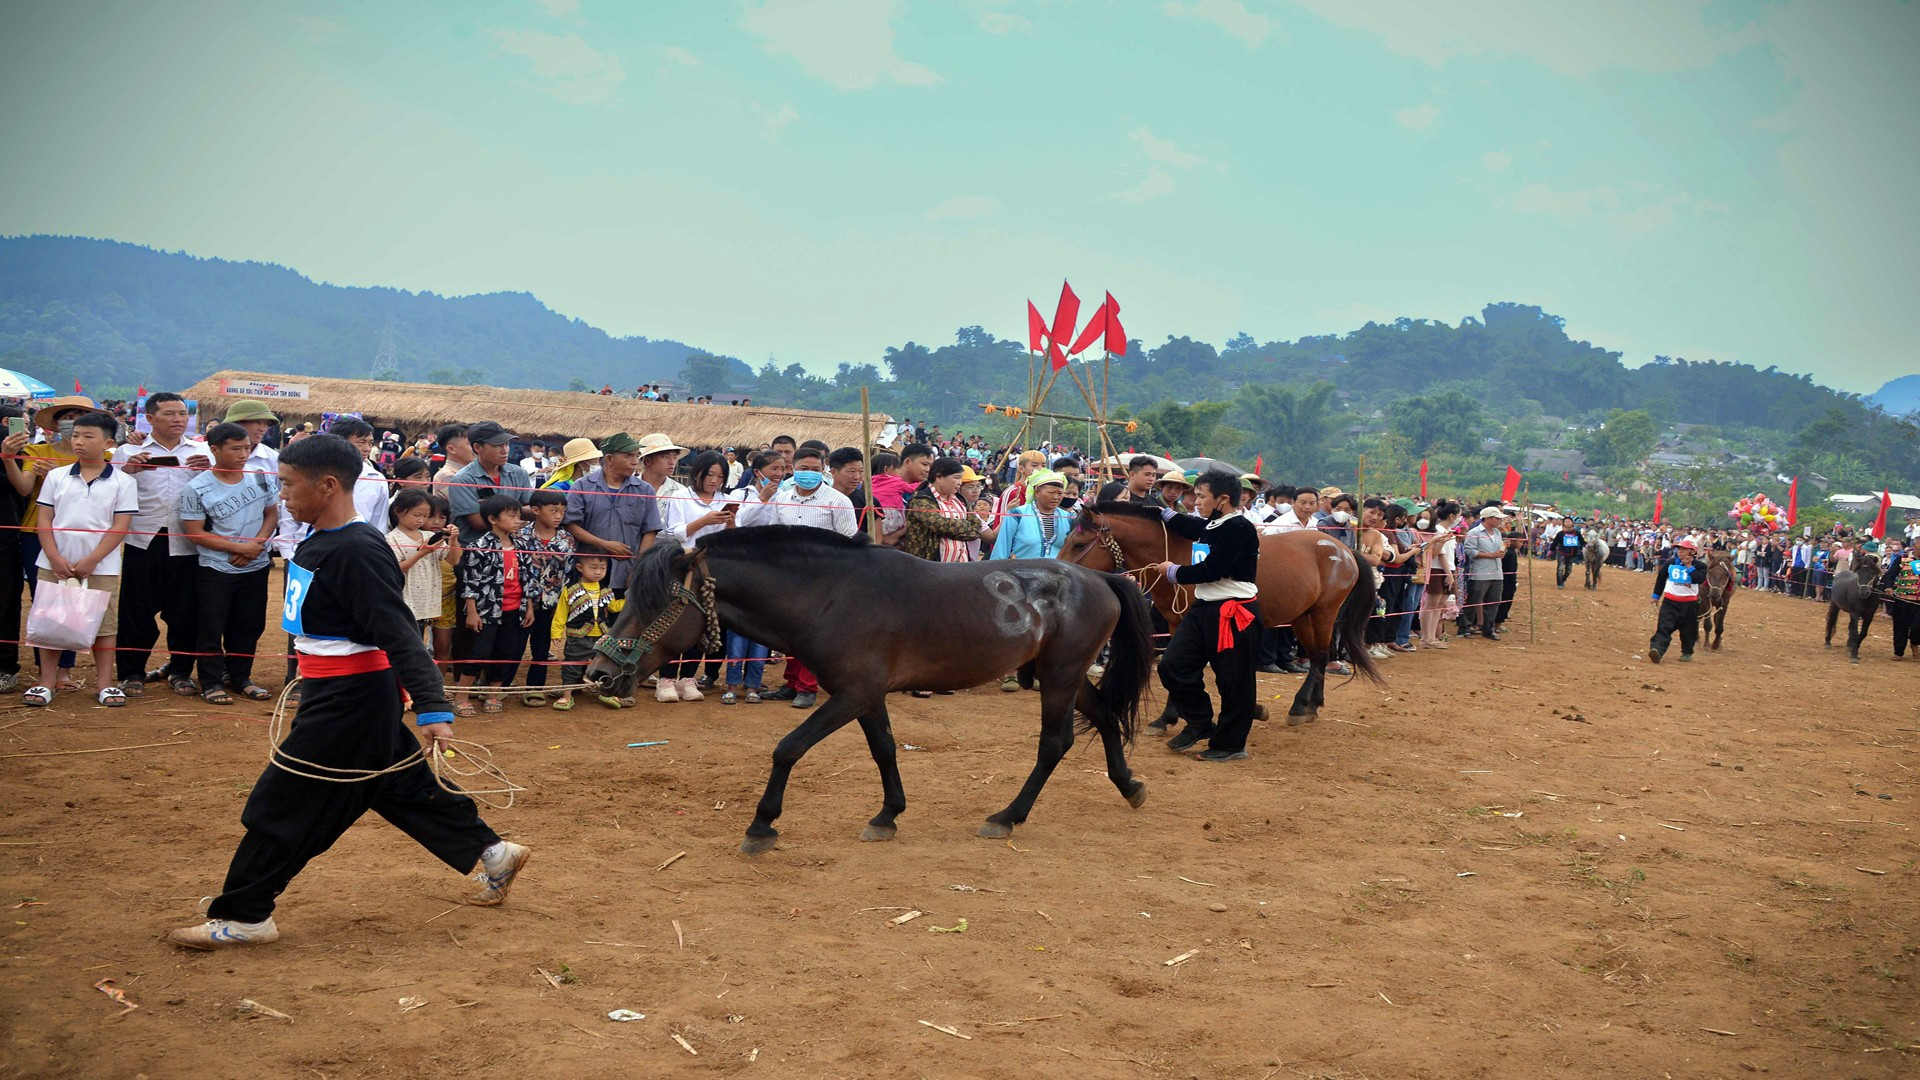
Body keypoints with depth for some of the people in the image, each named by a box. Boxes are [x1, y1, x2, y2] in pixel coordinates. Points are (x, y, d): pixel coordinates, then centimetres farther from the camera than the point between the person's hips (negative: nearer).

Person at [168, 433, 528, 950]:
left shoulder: (356, 551, -23)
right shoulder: (319, 541, 7)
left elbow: (399, 633, -28)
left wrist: (432, 709, -32)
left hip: (349, 696, -10)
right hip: (337, 689, 10)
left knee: (282, 803, -1)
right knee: (405, 786, 18)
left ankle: (242, 916, 10)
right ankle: (490, 853, 29)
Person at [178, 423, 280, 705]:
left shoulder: (260, 478, -1)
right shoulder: (197, 489, -12)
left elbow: (272, 514, 7)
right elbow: (196, 534, -12)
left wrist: (256, 545, -11)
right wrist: (240, 547, -17)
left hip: (257, 567, 4)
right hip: (217, 569, -4)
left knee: (250, 625, 10)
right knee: (212, 627, 2)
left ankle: (240, 677, 24)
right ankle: (211, 683, 13)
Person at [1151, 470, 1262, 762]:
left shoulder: (1239, 529, -17)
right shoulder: (1210, 525, 10)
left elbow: (1210, 570, -22)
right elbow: (1187, 526, 36)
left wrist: (1173, 572, -9)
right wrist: (1161, 512, 30)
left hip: (1234, 613, -9)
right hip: (1204, 608, 10)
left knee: (1233, 681, 1)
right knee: (1173, 665, 6)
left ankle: (1230, 744, 13)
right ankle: (1200, 723, 23)